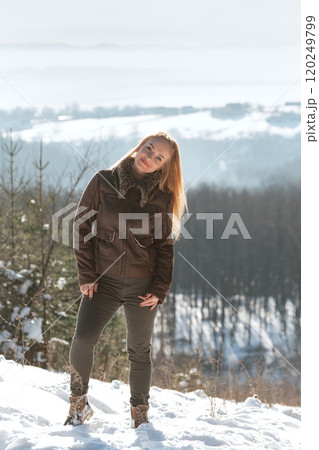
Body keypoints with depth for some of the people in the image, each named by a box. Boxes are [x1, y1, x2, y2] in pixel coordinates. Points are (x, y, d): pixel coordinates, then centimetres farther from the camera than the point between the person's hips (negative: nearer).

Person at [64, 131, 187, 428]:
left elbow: (165, 245, 5)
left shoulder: (162, 197, 2)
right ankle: (78, 403, 6)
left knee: (139, 351, 8)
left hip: (142, 284, 1)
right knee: (82, 340, -14)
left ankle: (139, 412, 24)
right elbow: (82, 226, 1)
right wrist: (86, 275, -4)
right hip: (104, 280, -1)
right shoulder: (104, 182, -1)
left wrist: (160, 290, -4)